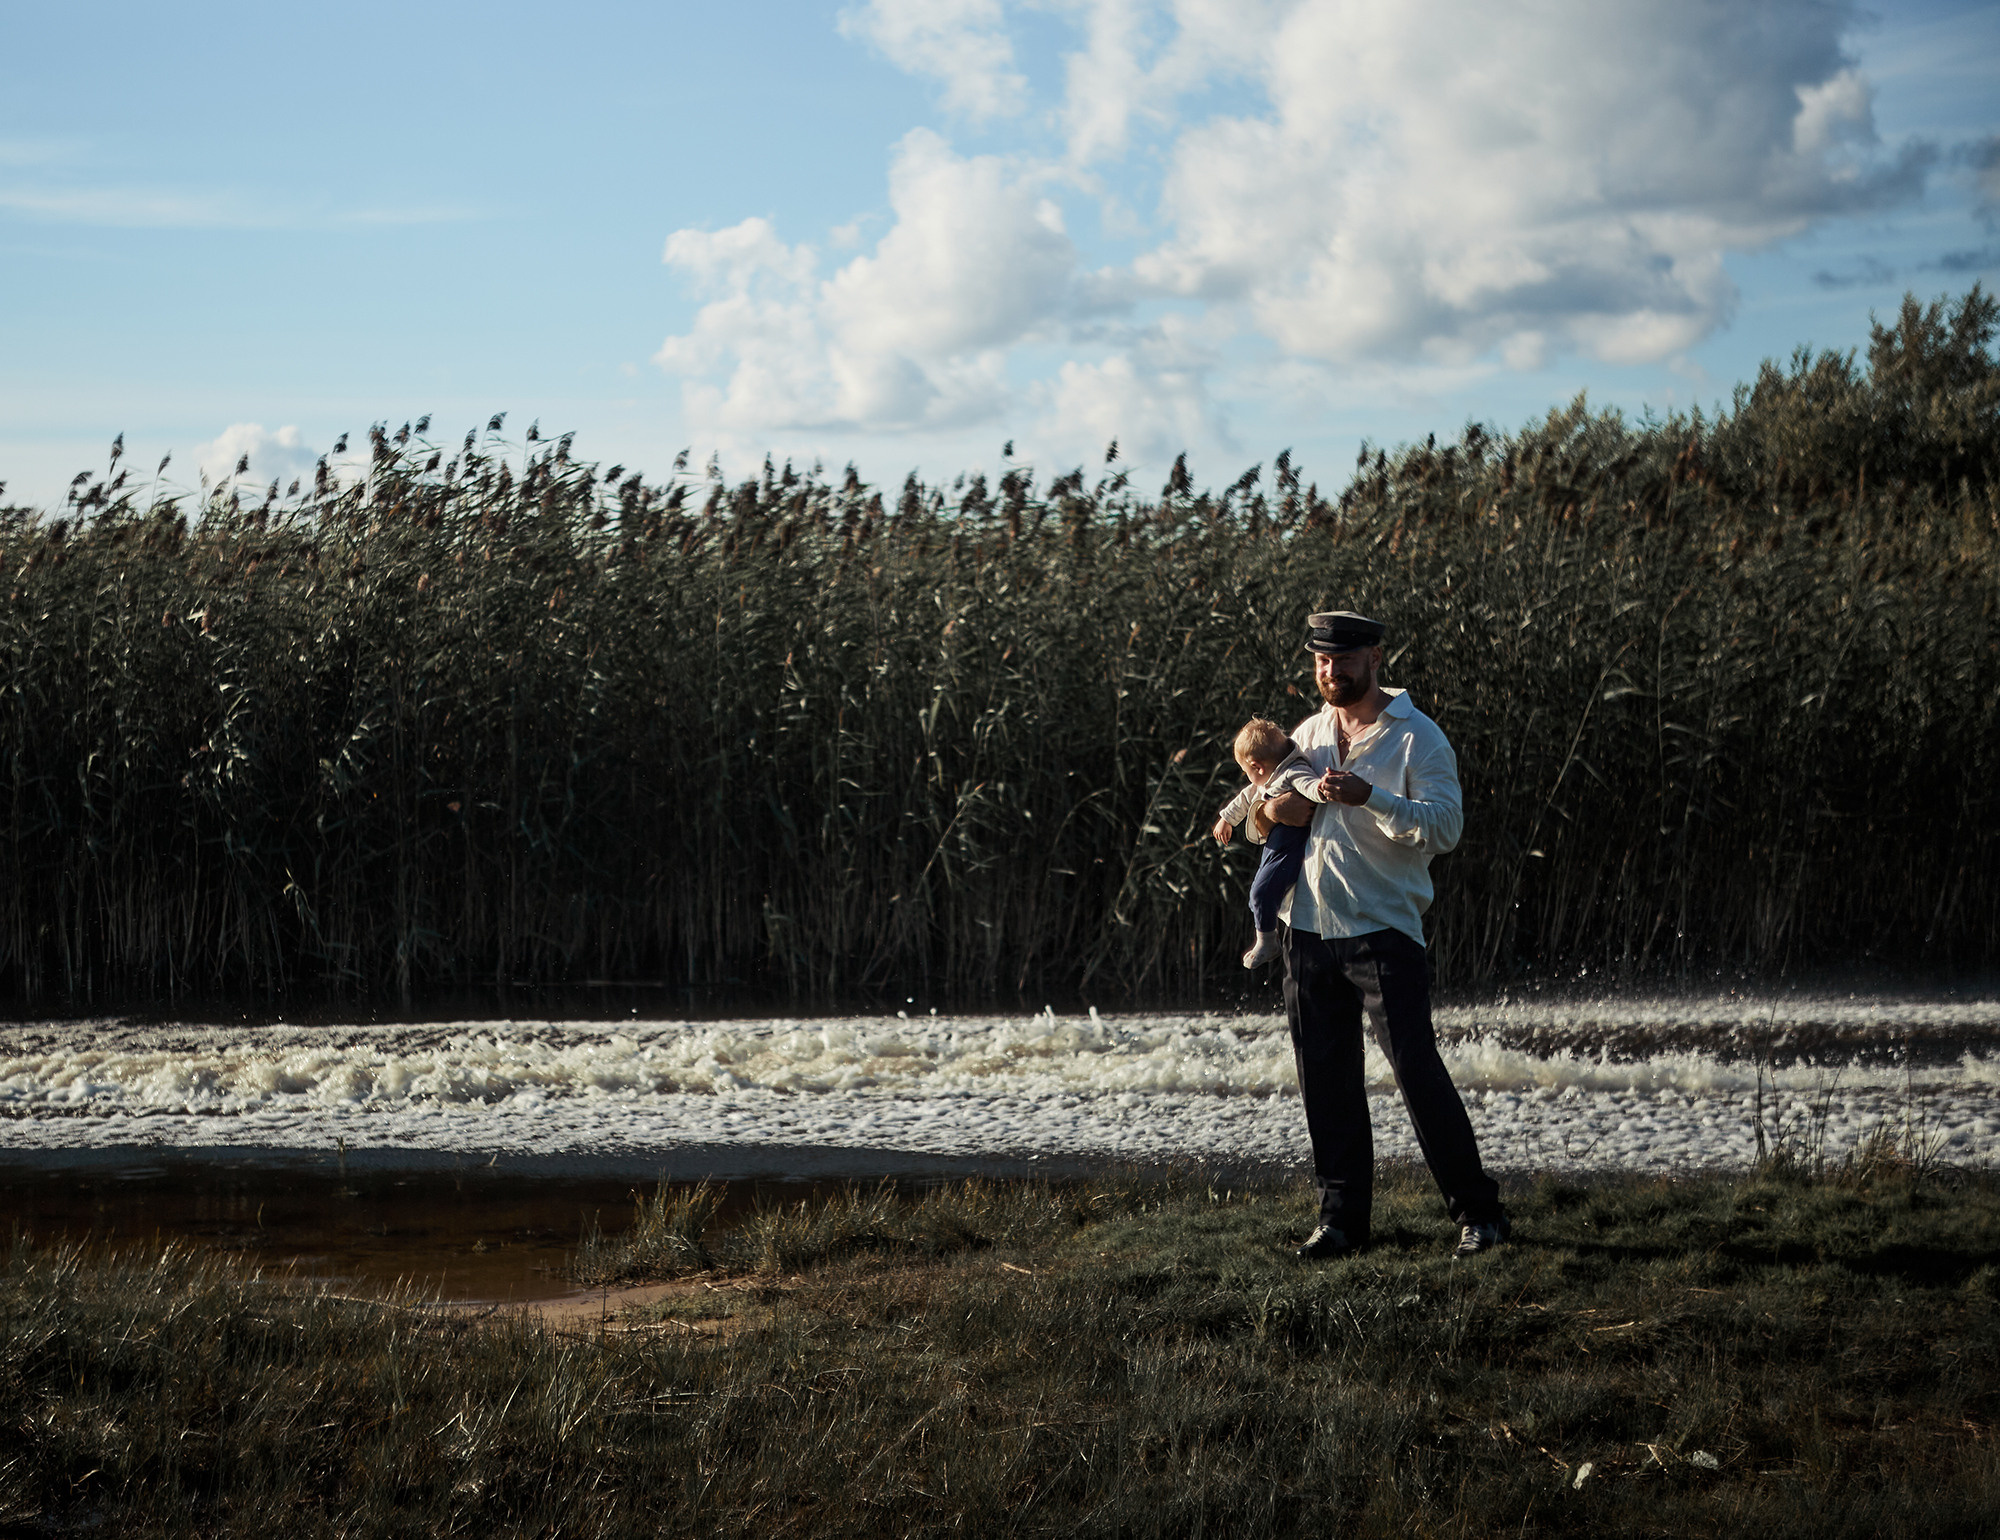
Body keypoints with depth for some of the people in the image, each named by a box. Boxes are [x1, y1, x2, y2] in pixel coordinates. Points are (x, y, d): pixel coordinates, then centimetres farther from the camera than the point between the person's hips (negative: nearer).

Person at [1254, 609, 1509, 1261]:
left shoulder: (1416, 736, -4)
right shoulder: (1308, 733, 14)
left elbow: (1446, 825, -16)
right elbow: (1259, 812, 23)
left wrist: (1369, 796, -29)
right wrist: (1270, 809, -2)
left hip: (1384, 932, -6)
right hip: (1309, 931, 6)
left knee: (1417, 1070, -9)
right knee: (1326, 1080, 8)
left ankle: (1478, 1212, -2)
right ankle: (1342, 1218, 16)